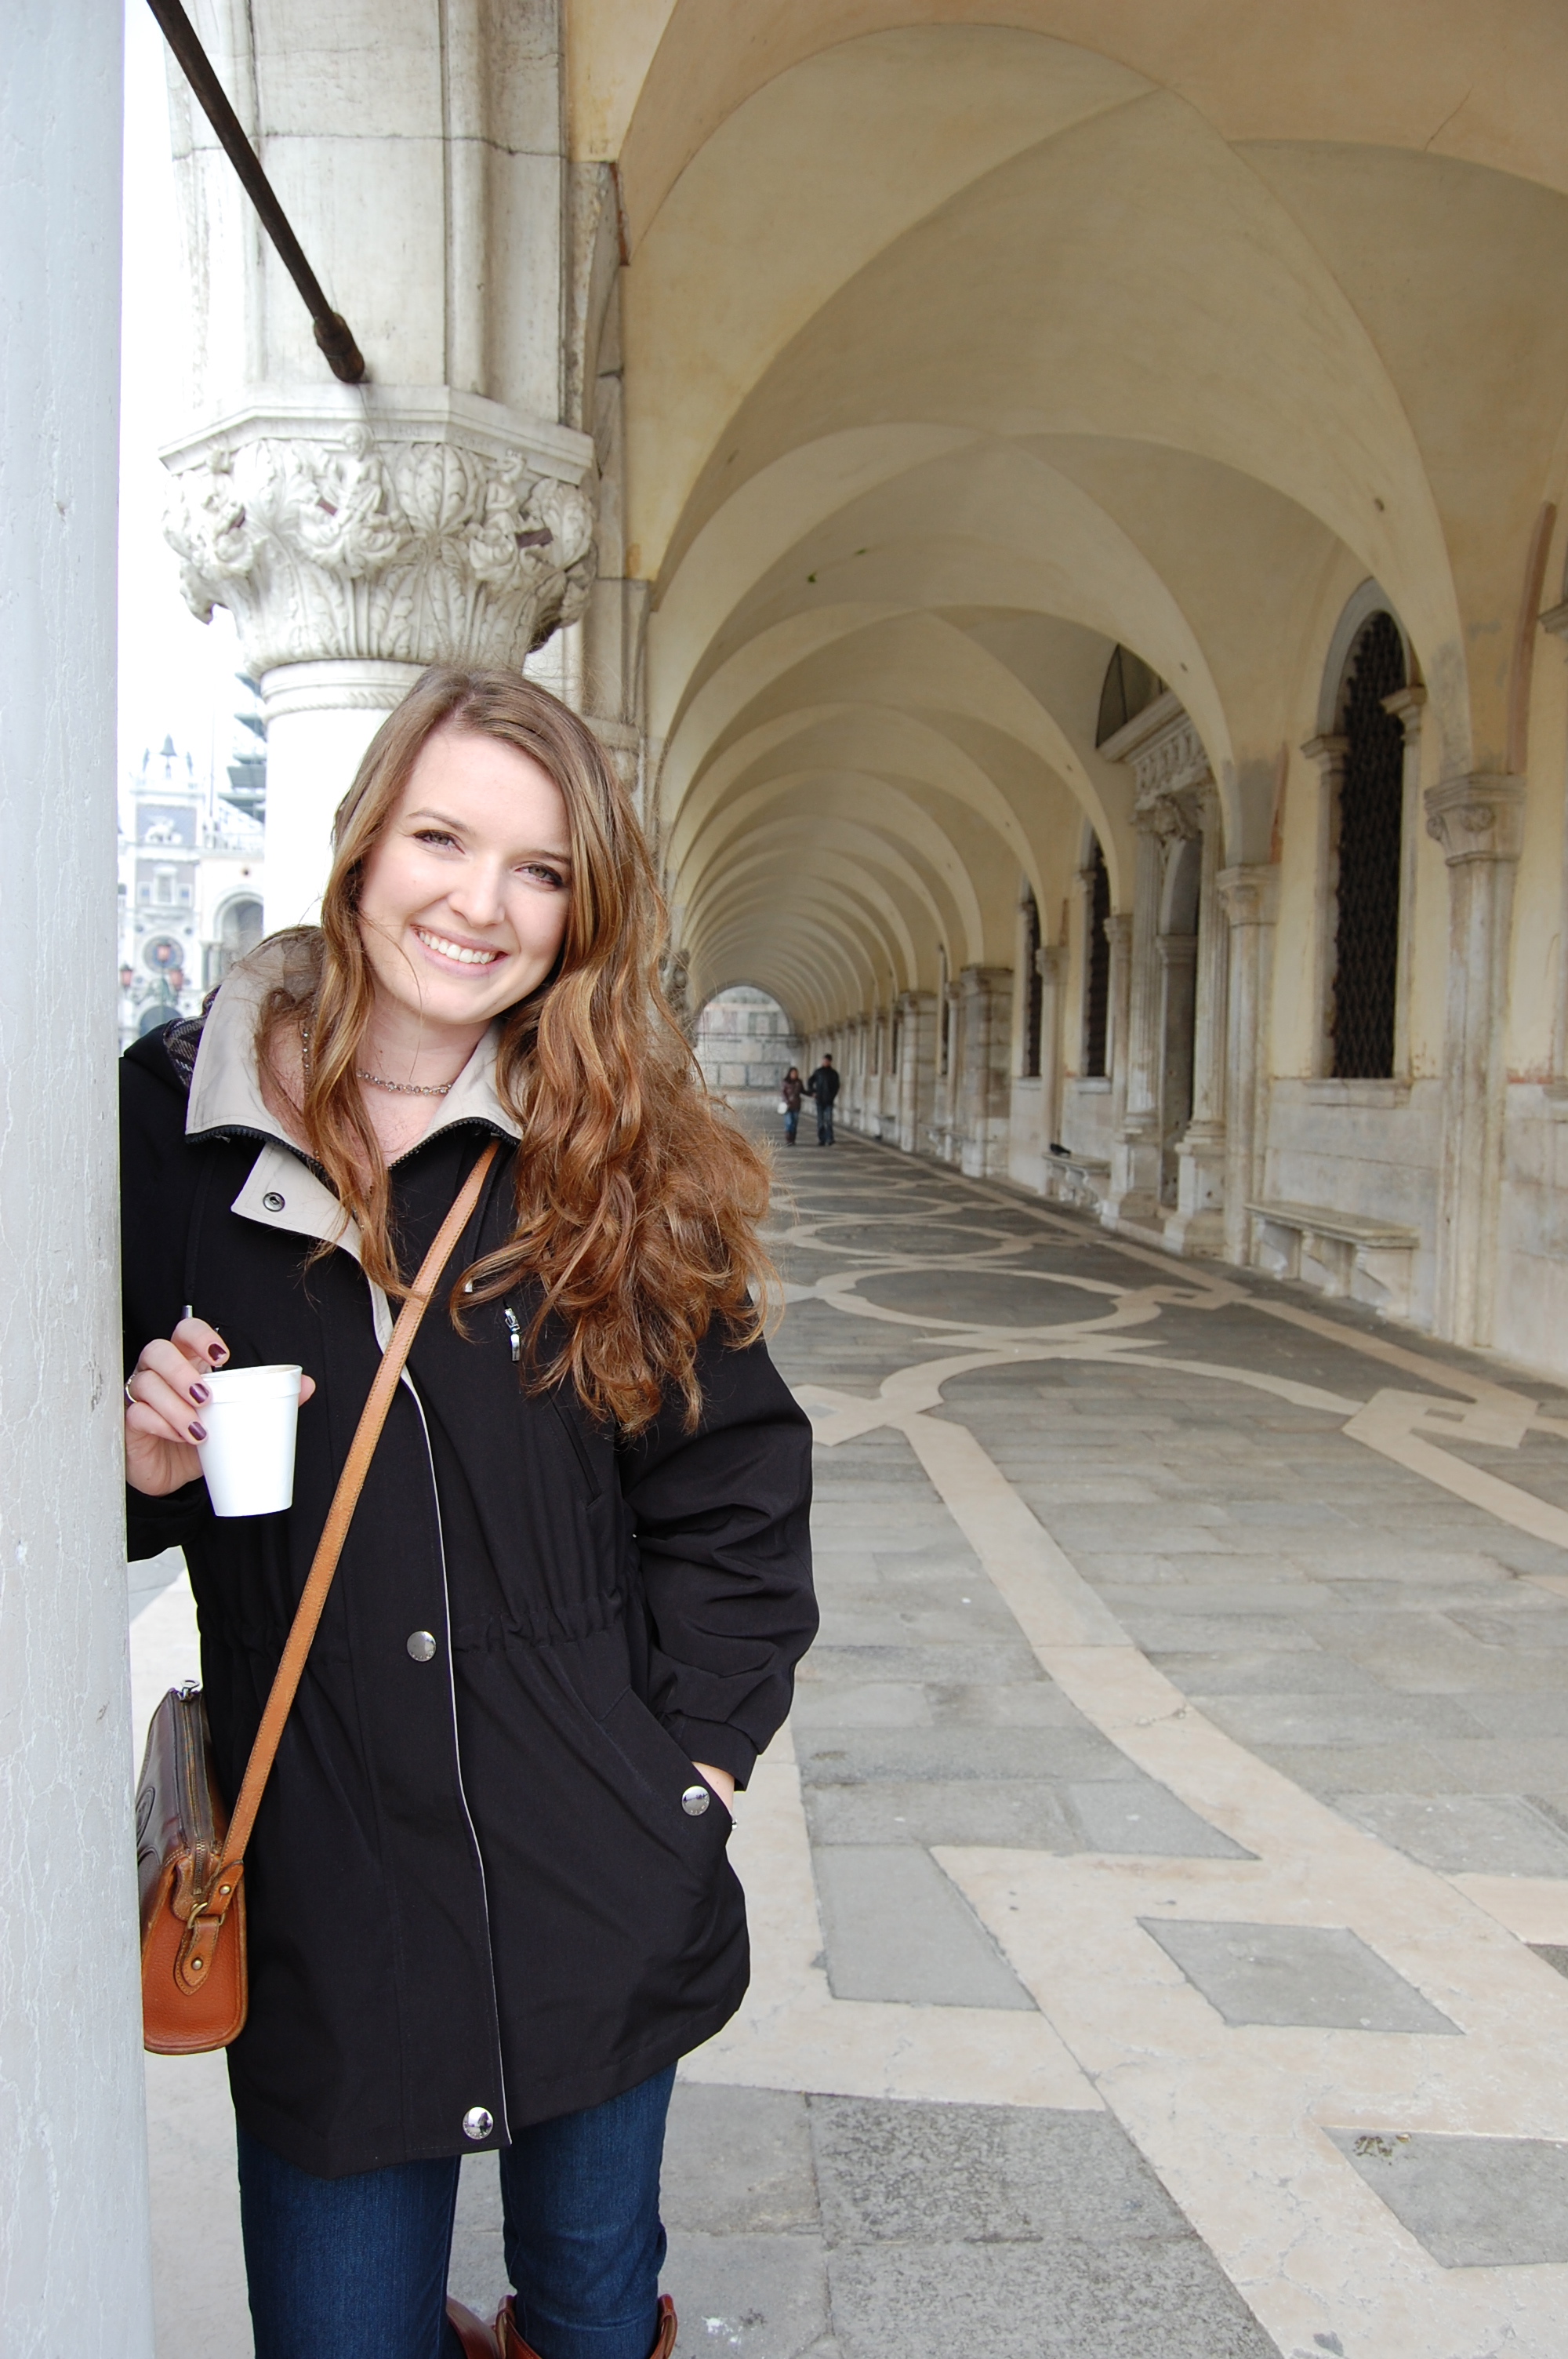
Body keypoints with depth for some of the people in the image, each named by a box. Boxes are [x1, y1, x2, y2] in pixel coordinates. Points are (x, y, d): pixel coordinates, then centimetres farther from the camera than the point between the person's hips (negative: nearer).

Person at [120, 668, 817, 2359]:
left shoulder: (623, 1162, -3)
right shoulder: (175, 1114, -4)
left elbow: (732, 1482, 1)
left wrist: (698, 1750, -4)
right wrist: (143, 1464, -14)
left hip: (605, 1894, 1)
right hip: (318, 1896, 0)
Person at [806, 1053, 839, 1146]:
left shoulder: (833, 1073, 4)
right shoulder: (818, 1072, 7)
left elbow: (836, 1086, 6)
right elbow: (810, 1082, 14)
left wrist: (832, 1096, -6)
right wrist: (813, 1092, 2)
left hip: (828, 1101, -2)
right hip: (820, 1100, 2)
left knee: (829, 1120, -12)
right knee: (820, 1121, 5)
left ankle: (829, 1139, -13)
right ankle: (821, 1139, 11)